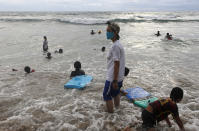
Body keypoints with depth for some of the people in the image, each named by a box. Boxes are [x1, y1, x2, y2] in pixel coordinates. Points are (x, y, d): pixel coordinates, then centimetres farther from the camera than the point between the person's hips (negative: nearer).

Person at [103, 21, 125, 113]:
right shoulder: (118, 44, 9)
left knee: (107, 95, 6)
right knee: (115, 93, 24)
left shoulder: (115, 46, -22)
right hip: (119, 77, 9)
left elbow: (116, 64, -23)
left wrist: (115, 81, -20)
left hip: (113, 78, -9)